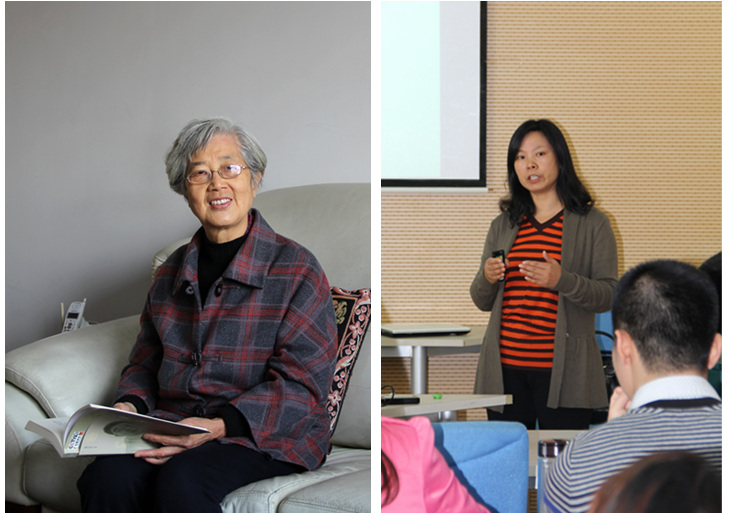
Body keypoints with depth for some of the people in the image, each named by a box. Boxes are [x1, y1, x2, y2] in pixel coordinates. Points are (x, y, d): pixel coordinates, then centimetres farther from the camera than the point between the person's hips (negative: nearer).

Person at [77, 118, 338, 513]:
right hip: (172, 423, 4)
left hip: (265, 436, -4)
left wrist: (220, 426, -22)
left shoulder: (296, 269, -2)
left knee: (182, 480, -35)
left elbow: (301, 383, -9)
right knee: (107, 477, -28)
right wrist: (127, 405, 1)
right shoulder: (172, 272, 17)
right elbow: (145, 362, 25)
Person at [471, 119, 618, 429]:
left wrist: (562, 281, -21)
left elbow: (609, 296, -4)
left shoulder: (593, 224, 4)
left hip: (563, 372, -3)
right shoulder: (502, 226, 15)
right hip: (505, 368, 3)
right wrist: (487, 278, -6)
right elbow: (482, 302, 16)